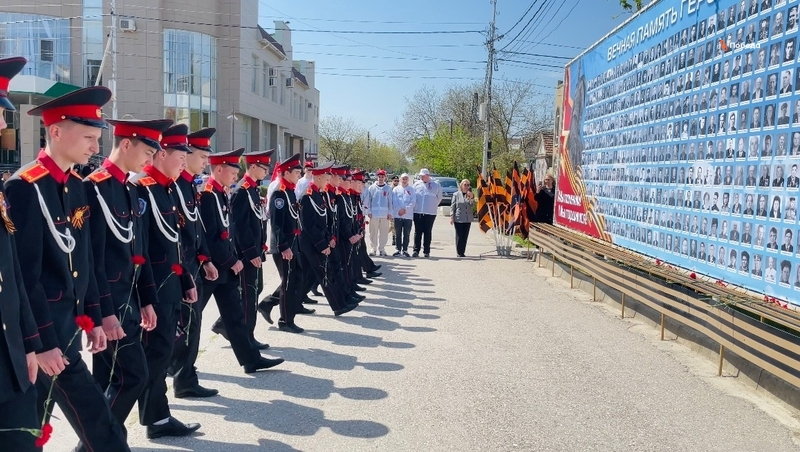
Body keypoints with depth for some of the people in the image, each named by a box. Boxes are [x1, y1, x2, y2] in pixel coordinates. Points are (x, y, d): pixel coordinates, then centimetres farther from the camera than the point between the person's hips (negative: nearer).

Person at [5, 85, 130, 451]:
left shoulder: (76, 186, 9)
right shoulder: (24, 188, -17)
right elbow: (25, 275, -19)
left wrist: (93, 318, 12)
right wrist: (42, 341, -18)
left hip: (67, 323, 8)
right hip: (42, 328, -8)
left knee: (34, 418, 18)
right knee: (91, 414, -4)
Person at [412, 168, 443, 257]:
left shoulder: (436, 185, 3)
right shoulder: (417, 184, 8)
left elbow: (439, 197, 12)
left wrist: (434, 206, 12)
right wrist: (414, 206, 10)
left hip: (430, 212, -1)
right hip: (417, 212, 2)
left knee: (427, 232, 2)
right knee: (417, 232, 1)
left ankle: (426, 251, 8)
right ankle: (416, 250, 4)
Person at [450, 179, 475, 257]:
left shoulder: (470, 195, 11)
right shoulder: (456, 194, 3)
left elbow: (472, 205, 0)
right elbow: (452, 206, 2)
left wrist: (471, 198, -16)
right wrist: (451, 217, -4)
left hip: (468, 219, 3)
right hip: (458, 219, -3)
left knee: (465, 236, 4)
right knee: (459, 236, -5)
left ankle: (462, 252, 10)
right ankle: (459, 252, 1)